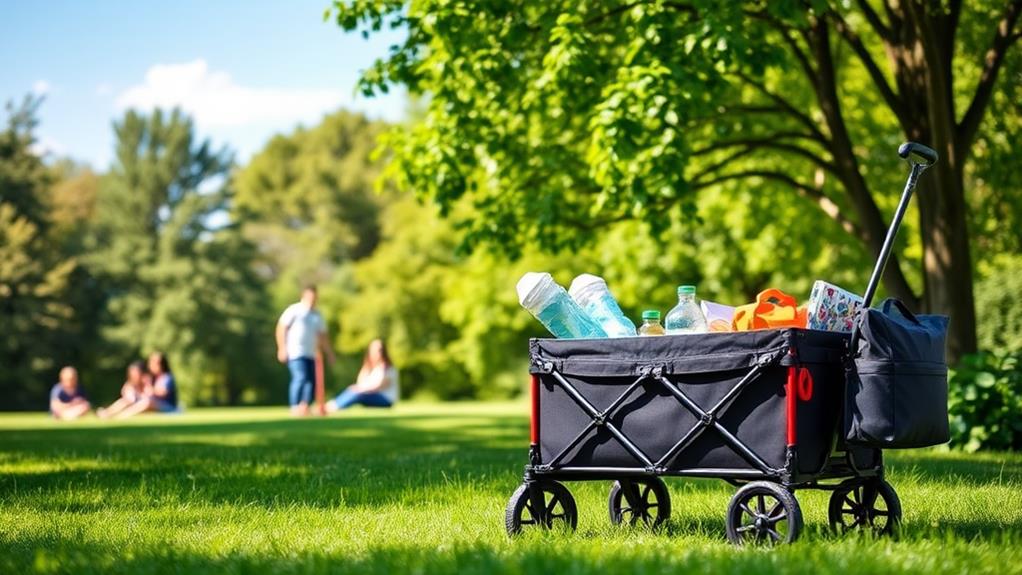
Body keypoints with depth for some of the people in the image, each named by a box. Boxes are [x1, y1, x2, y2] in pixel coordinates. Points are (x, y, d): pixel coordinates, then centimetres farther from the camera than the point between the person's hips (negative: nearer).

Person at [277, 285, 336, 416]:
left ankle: (304, 408, 0)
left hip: (311, 354, 7)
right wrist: (282, 348, -13)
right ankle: (294, 408, -13)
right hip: (296, 352, -7)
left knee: (311, 380, -3)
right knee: (300, 378, -17)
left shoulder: (317, 315, 18)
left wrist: (329, 353, 19)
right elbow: (281, 328, -5)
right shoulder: (294, 310, 0)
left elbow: (322, 336, 23)